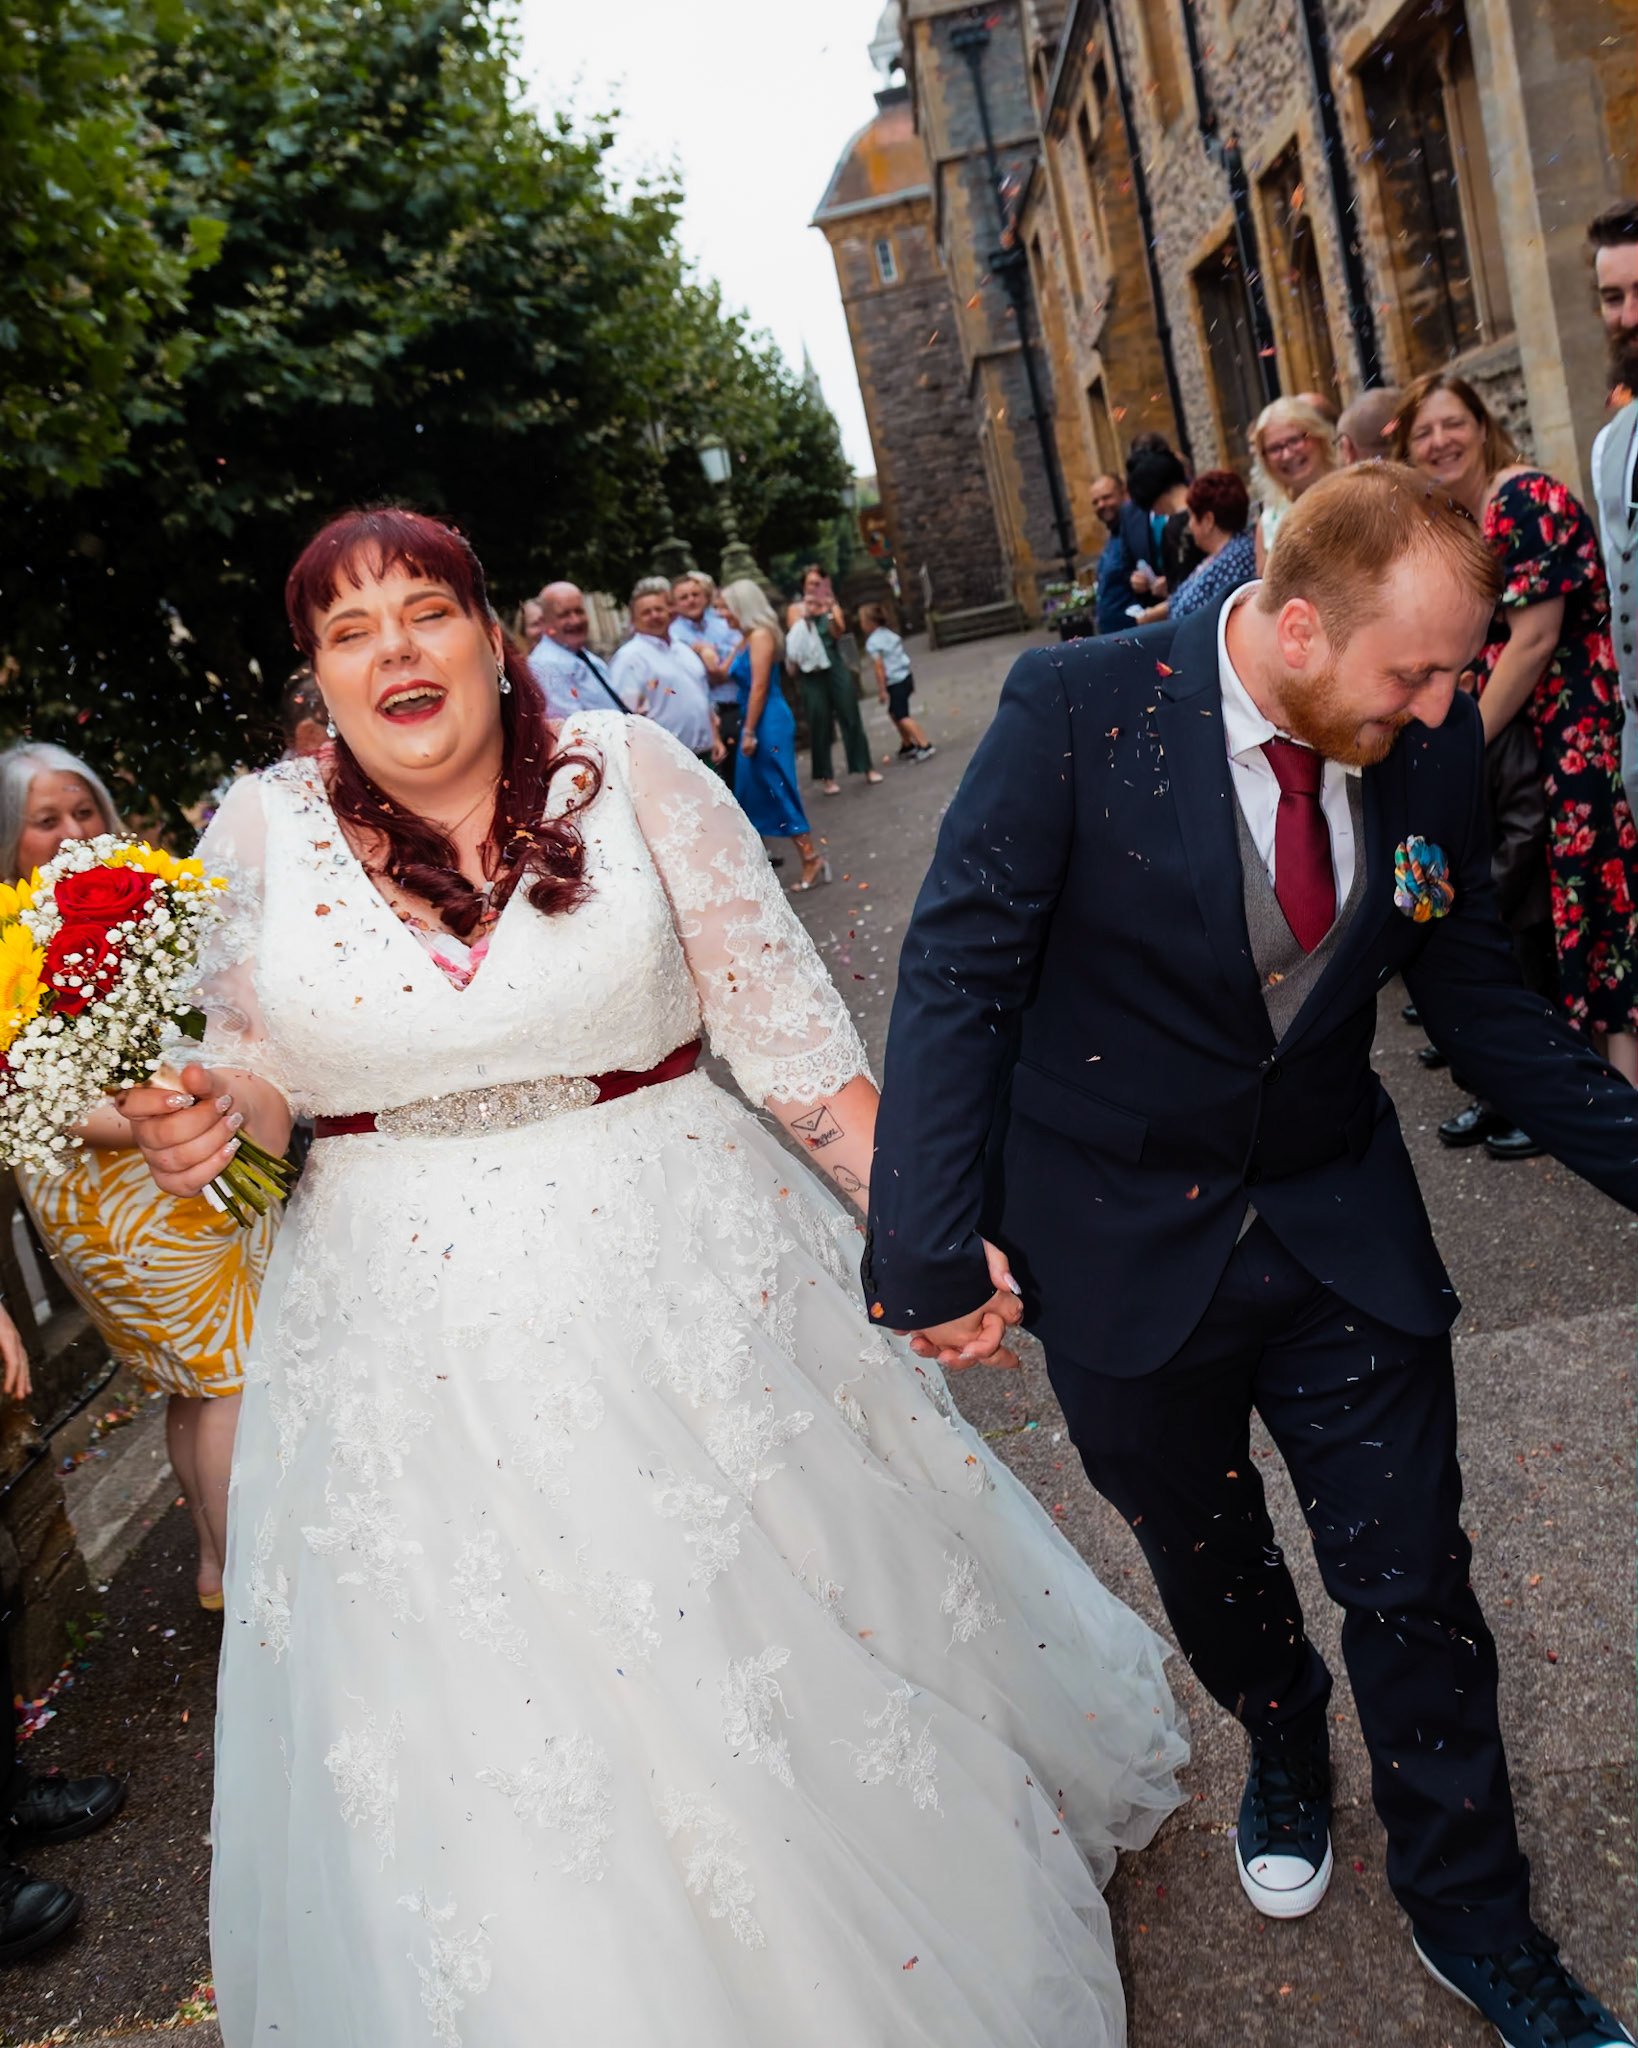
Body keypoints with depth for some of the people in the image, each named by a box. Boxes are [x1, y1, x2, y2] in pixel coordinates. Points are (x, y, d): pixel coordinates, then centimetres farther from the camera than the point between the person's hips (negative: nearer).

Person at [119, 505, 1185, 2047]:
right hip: (414, 1329, 1)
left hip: (687, 1278, 0)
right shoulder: (264, 834, -2)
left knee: (786, 1648, 15)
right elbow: (259, 1080, 9)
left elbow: (787, 1024, -4)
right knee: (492, 1723, 10)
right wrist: (208, 1114, -14)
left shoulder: (633, 774, -6)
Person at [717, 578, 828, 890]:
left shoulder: (760, 636, -14)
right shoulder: (746, 639, 13)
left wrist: (749, 732, -19)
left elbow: (759, 687, -18)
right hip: (753, 722, 10)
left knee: (779, 793, -6)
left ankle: (812, 861, 0)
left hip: (768, 723, -10)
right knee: (753, 792, 14)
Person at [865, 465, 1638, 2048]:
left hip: (1344, 1233, 2)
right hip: (1124, 1248, -2)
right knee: (1205, 1560, 20)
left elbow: (1471, 987, 5)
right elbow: (959, 977, -19)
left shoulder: (1432, 745, -8)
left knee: (1412, 1585, 10)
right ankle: (1283, 1752, 54)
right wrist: (931, 1251, -23)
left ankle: (1468, 1914, 36)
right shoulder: (1077, 711, -20)